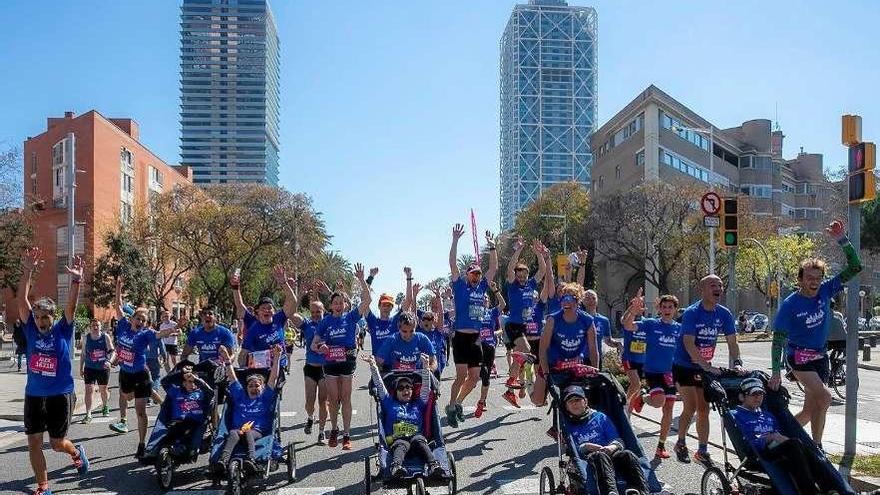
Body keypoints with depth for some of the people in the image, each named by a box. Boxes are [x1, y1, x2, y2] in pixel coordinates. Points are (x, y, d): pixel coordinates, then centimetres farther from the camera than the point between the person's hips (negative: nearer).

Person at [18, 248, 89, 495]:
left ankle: (76, 452, 41)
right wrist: (27, 272, -25)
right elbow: (22, 300, -12)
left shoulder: (63, 330, -7)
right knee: (34, 443, 4)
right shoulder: (31, 329, -2)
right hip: (33, 395, 3)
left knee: (57, 443, 7)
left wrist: (76, 279, -38)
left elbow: (71, 305, -22)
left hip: (61, 395, -3)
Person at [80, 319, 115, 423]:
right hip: (90, 368, 0)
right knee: (89, 390, -10)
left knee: (103, 389, 15)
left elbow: (112, 351, -6)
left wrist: (109, 361, -24)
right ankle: (88, 414, -9)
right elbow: (83, 354, 7)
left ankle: (105, 407, 41)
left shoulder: (105, 337, -6)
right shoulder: (86, 338, -1)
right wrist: (81, 368, 6)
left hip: (103, 368, 0)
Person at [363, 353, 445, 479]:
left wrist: (425, 367, 7)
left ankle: (434, 466, -57)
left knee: (419, 440, -34)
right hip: (397, 439, -1)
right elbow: (380, 386, 19)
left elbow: (426, 387, 20)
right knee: (401, 446, -36)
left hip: (417, 437, 1)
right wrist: (373, 366, 8)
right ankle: (396, 467, -65)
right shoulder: (389, 403, 28)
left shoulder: (418, 404, 31)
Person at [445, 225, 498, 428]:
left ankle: (457, 403, 26)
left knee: (474, 377, 8)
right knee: (461, 375, -8)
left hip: (476, 338, 6)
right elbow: (452, 264, -8)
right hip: (461, 337, -5)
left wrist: (492, 246, 9)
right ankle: (451, 407, 6)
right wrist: (455, 240, -13)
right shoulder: (460, 286, 0)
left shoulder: (482, 287, 12)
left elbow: (494, 267, 13)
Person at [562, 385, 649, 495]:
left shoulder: (600, 417, 22)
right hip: (588, 458, -3)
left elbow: (617, 439, 14)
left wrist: (613, 447, -8)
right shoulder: (568, 426, 17)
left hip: (610, 453, 3)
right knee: (600, 456, -38)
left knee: (627, 455, -30)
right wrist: (584, 447, -14)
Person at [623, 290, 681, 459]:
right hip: (652, 371, -4)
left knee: (668, 408, 5)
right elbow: (627, 325, -20)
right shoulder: (650, 324, -6)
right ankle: (641, 398, 10)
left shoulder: (679, 328, 5)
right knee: (659, 401, -25)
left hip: (670, 373, 4)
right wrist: (633, 309, -36)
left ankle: (661, 446, 19)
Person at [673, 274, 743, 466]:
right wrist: (707, 366, -34)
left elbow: (732, 342, -1)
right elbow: (689, 344, -27)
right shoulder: (691, 313, -20)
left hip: (703, 368, 5)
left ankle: (702, 451, 17)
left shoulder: (724, 314, -3)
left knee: (704, 410, 7)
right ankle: (681, 444, 13)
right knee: (691, 407, -8)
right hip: (684, 366, -5)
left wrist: (736, 362, -18)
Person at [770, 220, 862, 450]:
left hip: (821, 355, 6)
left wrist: (842, 240, -21)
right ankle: (816, 447, -12)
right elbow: (778, 339, -14)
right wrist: (776, 372, -19)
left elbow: (854, 268, -8)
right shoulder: (790, 305, -16)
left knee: (811, 409, 9)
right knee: (824, 397, -23)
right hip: (799, 356, -6)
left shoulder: (825, 291, -4)